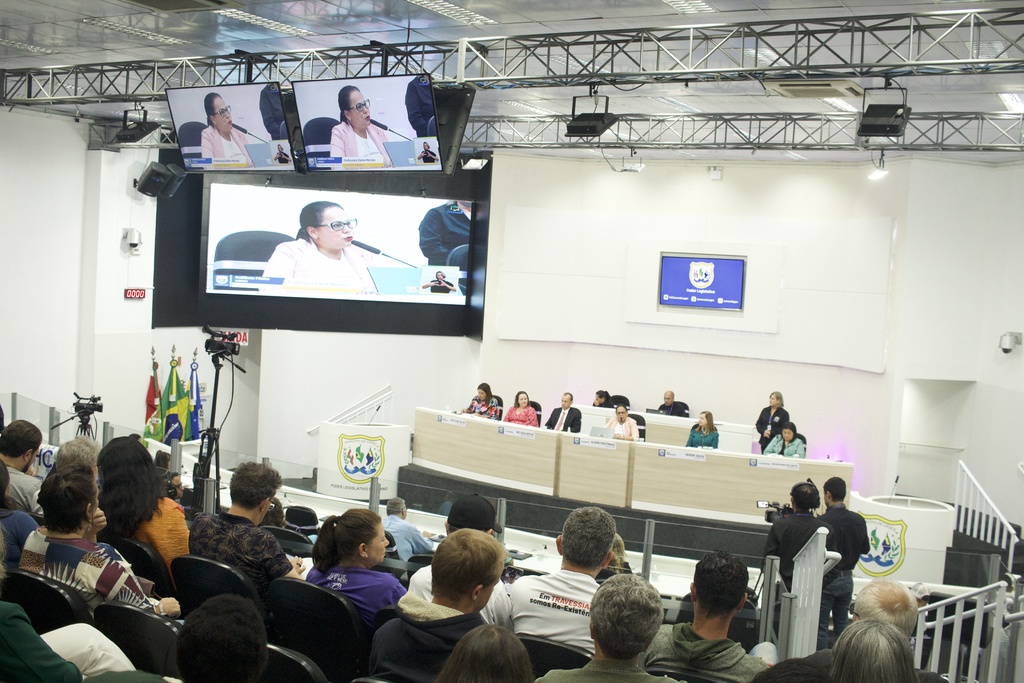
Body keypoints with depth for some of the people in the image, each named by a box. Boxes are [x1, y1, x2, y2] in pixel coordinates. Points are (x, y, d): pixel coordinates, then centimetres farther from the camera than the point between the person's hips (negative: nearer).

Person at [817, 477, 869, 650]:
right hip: (847, 578, 6)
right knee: (842, 625, 15)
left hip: (826, 580, -6)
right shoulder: (858, 520, -2)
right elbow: (865, 549, 10)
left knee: (821, 626, 2)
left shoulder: (823, 521, -20)